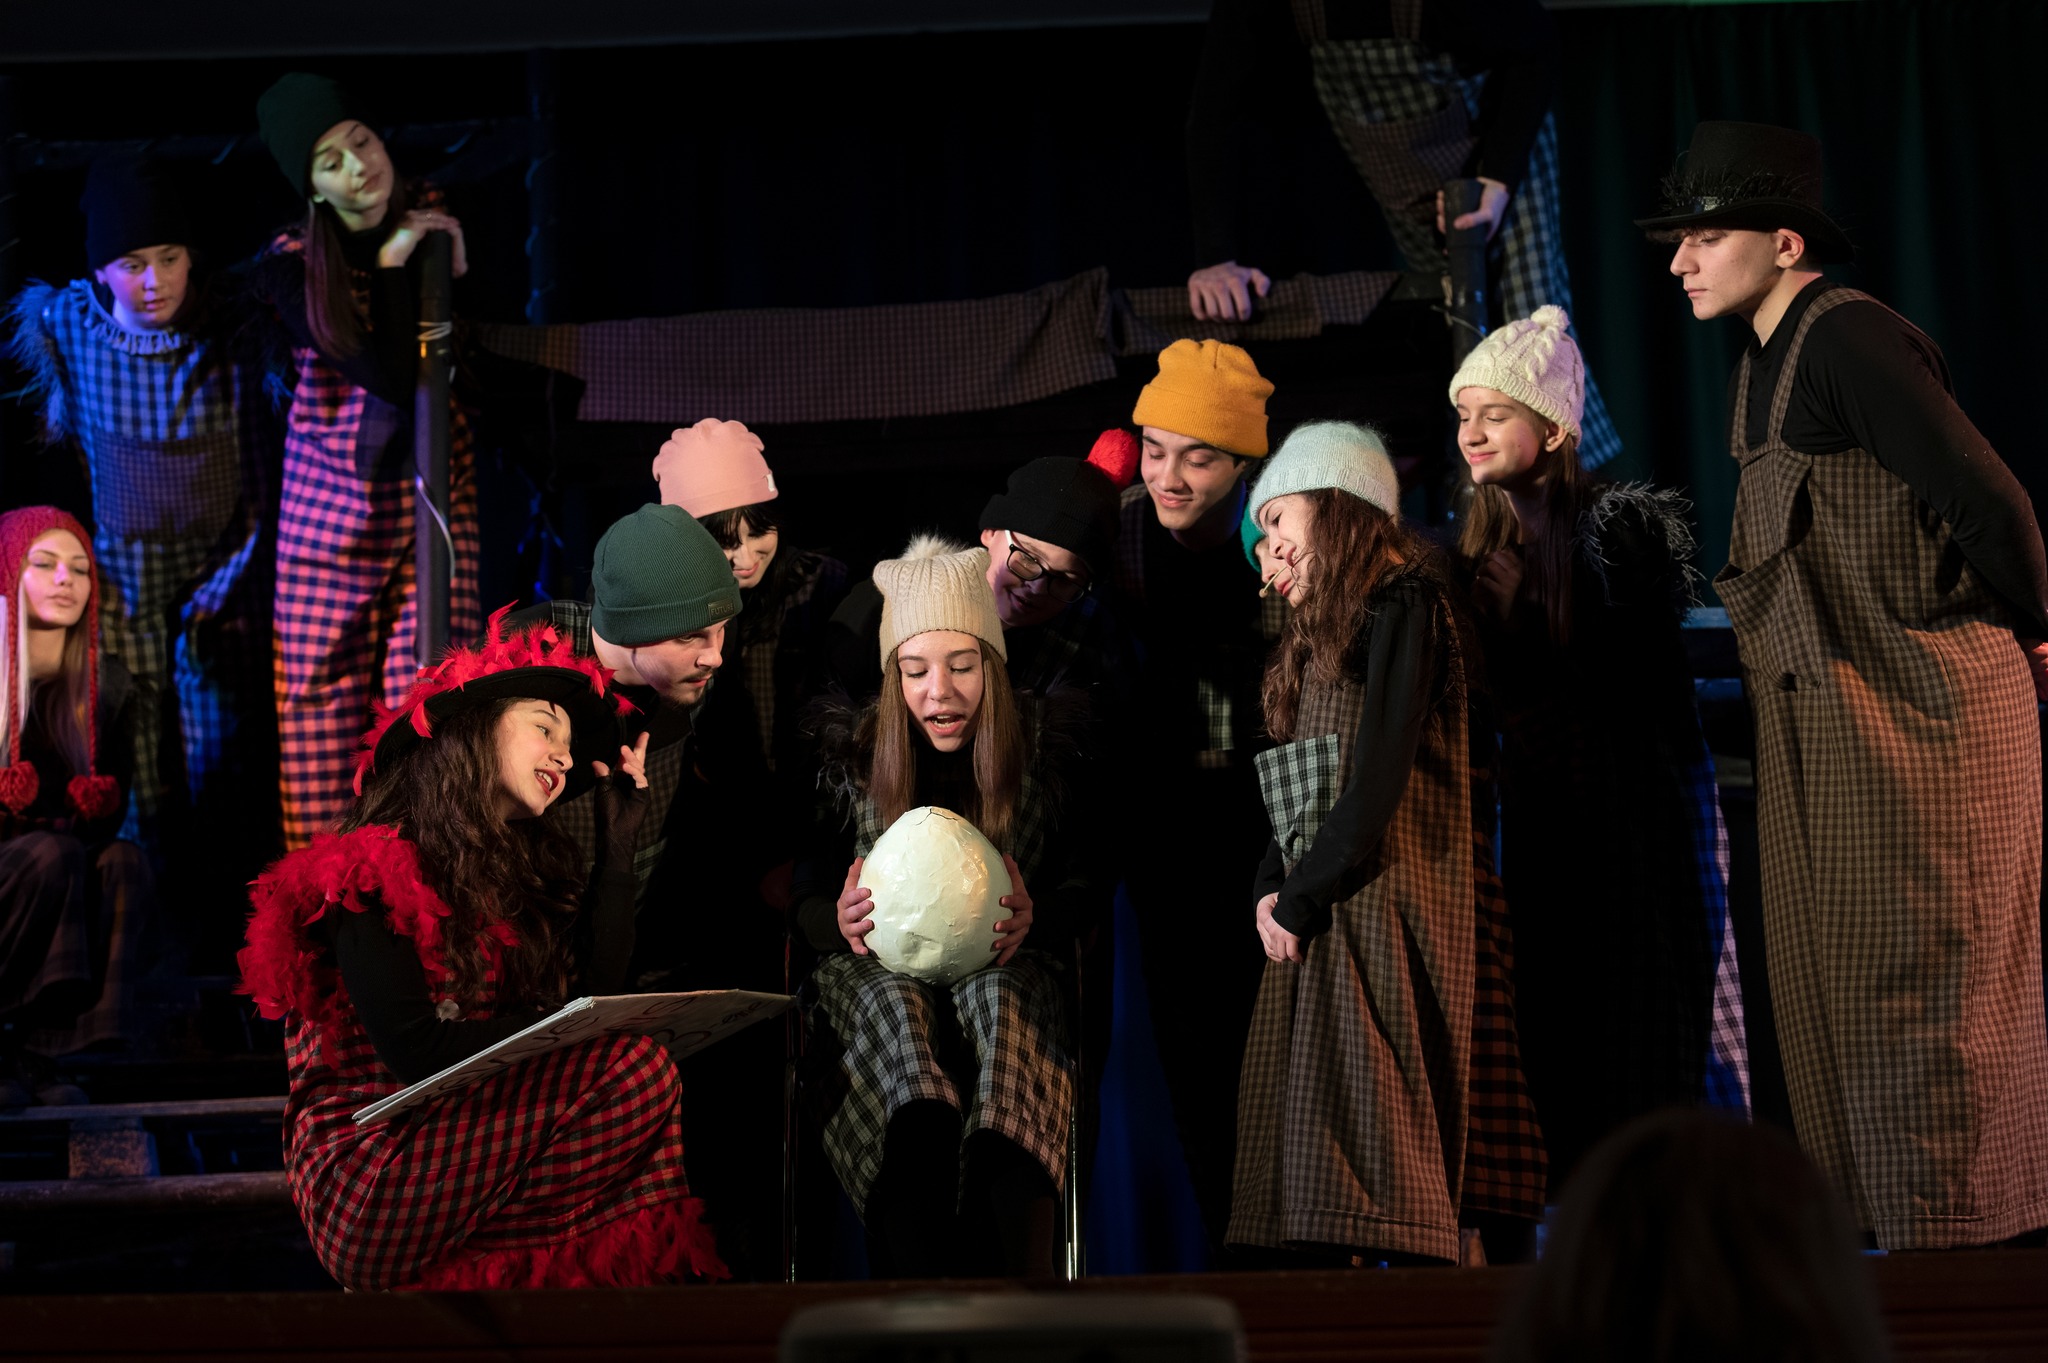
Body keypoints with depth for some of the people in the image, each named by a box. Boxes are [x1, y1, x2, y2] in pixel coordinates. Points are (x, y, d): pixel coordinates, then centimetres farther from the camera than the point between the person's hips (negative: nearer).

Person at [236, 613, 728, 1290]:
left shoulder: (521, 864, 17)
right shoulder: (371, 875, -9)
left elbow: (595, 991, 5)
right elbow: (416, 1052, -17)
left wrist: (620, 840, 9)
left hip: (459, 1144, 8)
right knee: (637, 1073, -18)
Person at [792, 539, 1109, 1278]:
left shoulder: (1049, 739, 3)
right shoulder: (845, 747, 3)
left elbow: (1090, 883, 6)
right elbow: (803, 895, 8)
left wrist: (1035, 919, -18)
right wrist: (839, 920, -18)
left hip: (1001, 968, 0)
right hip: (873, 967, 0)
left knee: (998, 999, -39)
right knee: (896, 1006, -39)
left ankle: (1022, 1289, -58)